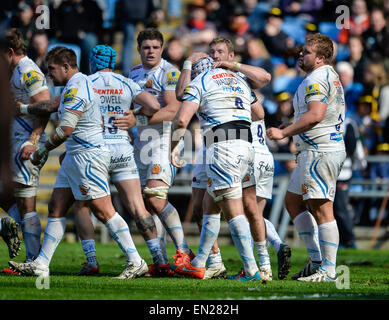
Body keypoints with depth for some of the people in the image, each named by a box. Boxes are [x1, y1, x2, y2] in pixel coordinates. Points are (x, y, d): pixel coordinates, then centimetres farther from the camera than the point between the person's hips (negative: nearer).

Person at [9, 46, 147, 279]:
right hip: (75, 157, 11)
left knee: (104, 211, -9)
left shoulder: (75, 89, -18)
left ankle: (136, 262, -5)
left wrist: (42, 151, -11)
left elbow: (65, 130, -23)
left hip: (88, 155, -11)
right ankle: (41, 265, 8)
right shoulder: (83, 83, 15)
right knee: (56, 207, 8)